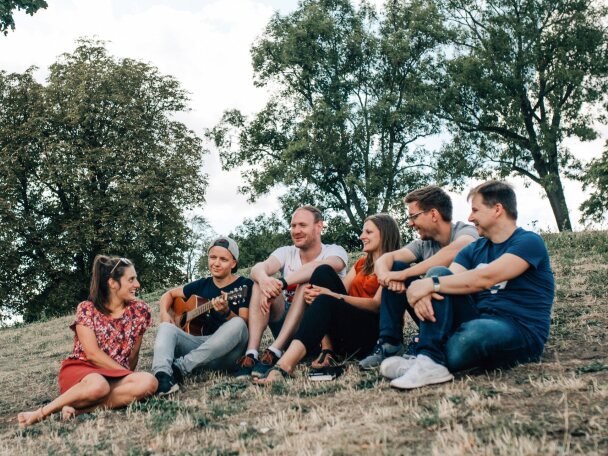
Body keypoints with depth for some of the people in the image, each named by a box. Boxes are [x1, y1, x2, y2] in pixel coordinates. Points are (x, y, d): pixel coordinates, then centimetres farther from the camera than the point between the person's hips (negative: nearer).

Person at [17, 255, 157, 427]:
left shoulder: (139, 311, 6)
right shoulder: (87, 309, -3)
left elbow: (133, 354, 10)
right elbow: (92, 354, -11)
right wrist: (127, 375, -13)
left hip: (116, 376, 4)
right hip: (80, 370, -3)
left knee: (149, 382, -30)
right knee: (99, 385, -41)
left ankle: (79, 409, -28)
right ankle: (42, 412, -18)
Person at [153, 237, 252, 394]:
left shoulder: (245, 286, 1)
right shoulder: (202, 285, 14)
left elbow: (244, 323, -8)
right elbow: (168, 294, 25)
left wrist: (226, 312, -28)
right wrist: (165, 313, 3)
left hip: (229, 353, -4)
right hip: (200, 344, 4)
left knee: (238, 324, -35)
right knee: (166, 327, -19)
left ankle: (180, 368, -38)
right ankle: (163, 376, -49)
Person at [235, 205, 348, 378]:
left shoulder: (335, 251, -5)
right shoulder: (286, 252, 5)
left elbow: (320, 266, -31)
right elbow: (258, 268, -17)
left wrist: (281, 283, -43)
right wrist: (264, 279, -42)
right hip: (288, 329, 4)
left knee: (308, 281, -28)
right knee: (261, 281, -17)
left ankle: (274, 352, -38)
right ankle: (251, 353, -32)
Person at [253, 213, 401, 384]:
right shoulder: (361, 264, 25)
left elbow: (377, 305, -12)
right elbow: (342, 289, 10)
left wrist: (331, 295, -23)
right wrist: (314, 293, -13)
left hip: (374, 333, -7)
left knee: (326, 303, -34)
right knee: (323, 271, -12)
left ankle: (286, 364, -54)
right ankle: (328, 350, -24)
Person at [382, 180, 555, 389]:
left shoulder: (529, 242, -5)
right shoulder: (474, 250, 17)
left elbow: (485, 278, -21)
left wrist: (432, 284, -23)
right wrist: (424, 291, -24)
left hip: (522, 332, -6)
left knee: (473, 333, -40)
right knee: (439, 273, -13)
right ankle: (429, 360, -30)